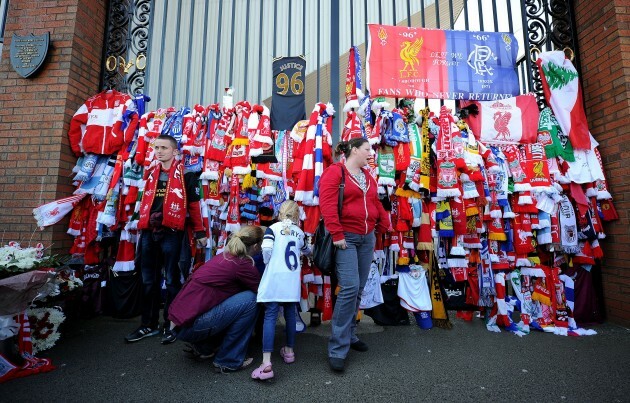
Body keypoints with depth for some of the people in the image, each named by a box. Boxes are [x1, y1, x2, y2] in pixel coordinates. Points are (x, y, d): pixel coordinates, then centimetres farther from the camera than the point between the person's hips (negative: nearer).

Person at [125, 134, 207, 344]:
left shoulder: (184, 174, -1)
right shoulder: (151, 173, 16)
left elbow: (193, 204, -2)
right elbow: (145, 202, 22)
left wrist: (199, 232, -4)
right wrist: (141, 227, 21)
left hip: (171, 232, -6)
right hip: (149, 232, 6)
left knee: (171, 280, 2)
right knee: (149, 280, 12)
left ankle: (170, 325, 15)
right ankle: (149, 324, 25)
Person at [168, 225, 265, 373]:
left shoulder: (225, 256, 10)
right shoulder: (243, 265, -14)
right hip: (189, 326, -9)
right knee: (250, 299, -10)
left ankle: (203, 346, 21)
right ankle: (229, 361, 1)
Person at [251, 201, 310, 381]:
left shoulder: (274, 228, 1)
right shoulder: (299, 232, 13)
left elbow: (266, 249, -14)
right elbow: (306, 250, 32)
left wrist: (267, 263, 4)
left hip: (275, 278, -3)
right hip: (293, 280, 4)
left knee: (270, 316, -4)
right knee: (290, 314, 17)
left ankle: (266, 363, -10)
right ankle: (289, 351, 32)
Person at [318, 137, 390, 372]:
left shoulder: (367, 176, 18)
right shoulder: (334, 172, -6)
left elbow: (376, 204, 22)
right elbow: (327, 205, -16)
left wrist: (385, 226, 16)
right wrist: (336, 234, -19)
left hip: (367, 238, 8)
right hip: (346, 238, -8)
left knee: (358, 289, 11)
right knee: (349, 288, -14)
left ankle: (349, 335, 27)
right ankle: (338, 349, -2)